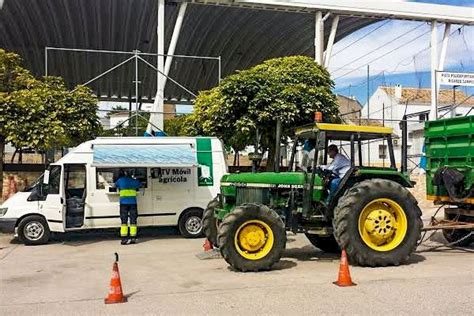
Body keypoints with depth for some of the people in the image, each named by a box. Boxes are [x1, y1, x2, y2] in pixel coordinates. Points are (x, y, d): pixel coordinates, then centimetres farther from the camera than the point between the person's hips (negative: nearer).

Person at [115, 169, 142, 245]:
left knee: (124, 221, 1)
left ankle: (124, 238, -3)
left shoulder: (120, 180, 3)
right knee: (133, 221, 5)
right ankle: (133, 238, 5)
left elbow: (115, 185, 19)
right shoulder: (134, 181, 10)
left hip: (124, 202, -2)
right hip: (133, 202, 2)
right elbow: (140, 184, 27)